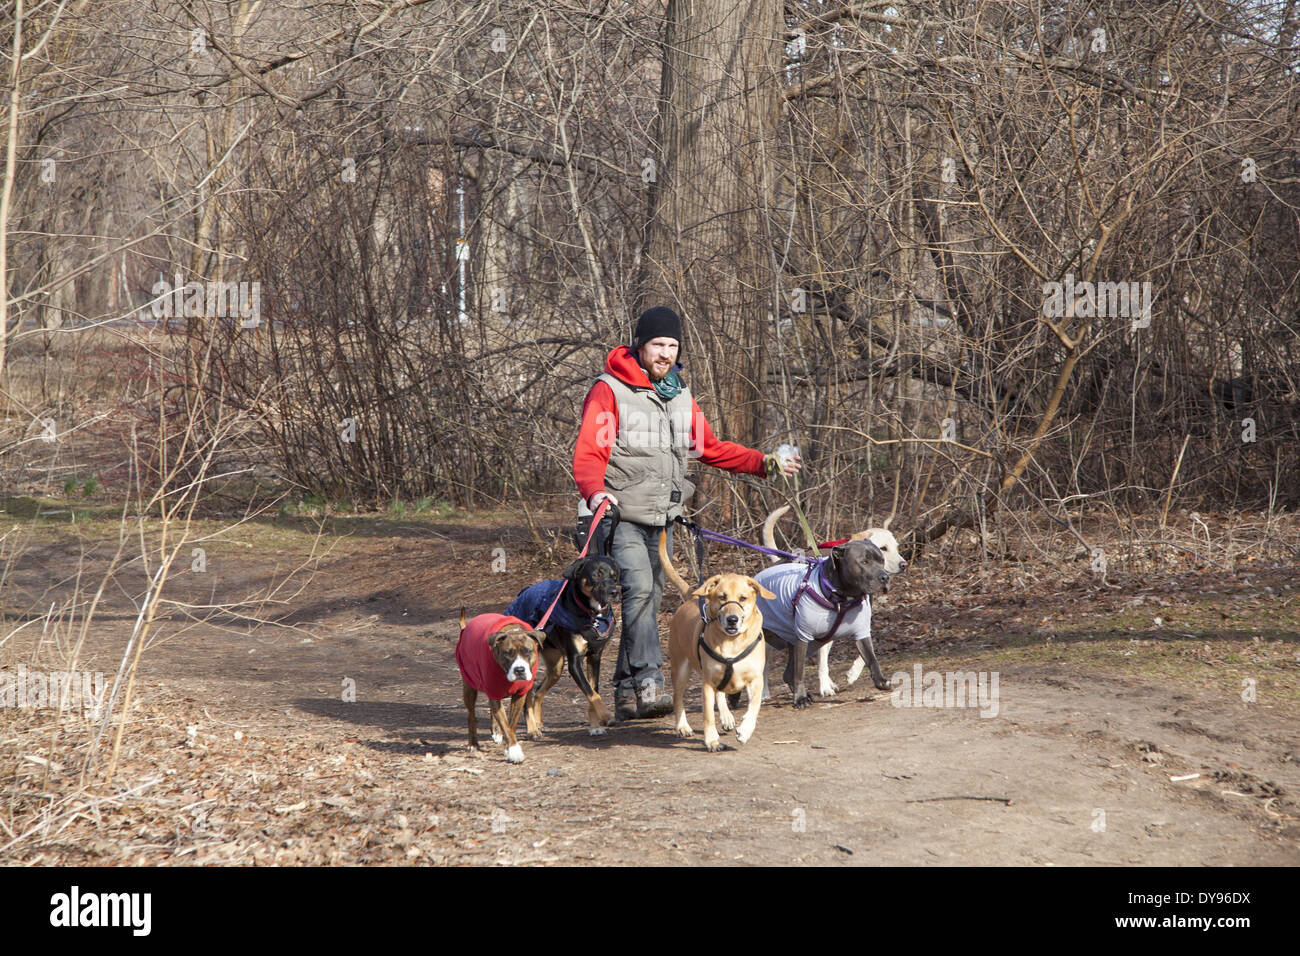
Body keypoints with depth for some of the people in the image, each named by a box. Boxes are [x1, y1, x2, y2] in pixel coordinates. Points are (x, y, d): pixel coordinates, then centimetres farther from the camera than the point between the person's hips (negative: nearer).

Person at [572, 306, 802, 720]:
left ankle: (627, 695, 18)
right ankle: (648, 684, -33)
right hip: (620, 516, -7)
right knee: (639, 589, -24)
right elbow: (588, 453, -15)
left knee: (649, 603, 9)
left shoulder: (680, 396, 15)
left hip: (662, 520, 7)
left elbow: (710, 448, 23)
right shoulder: (609, 391, -8)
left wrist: (766, 464, 15)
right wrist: (595, 491, -34)